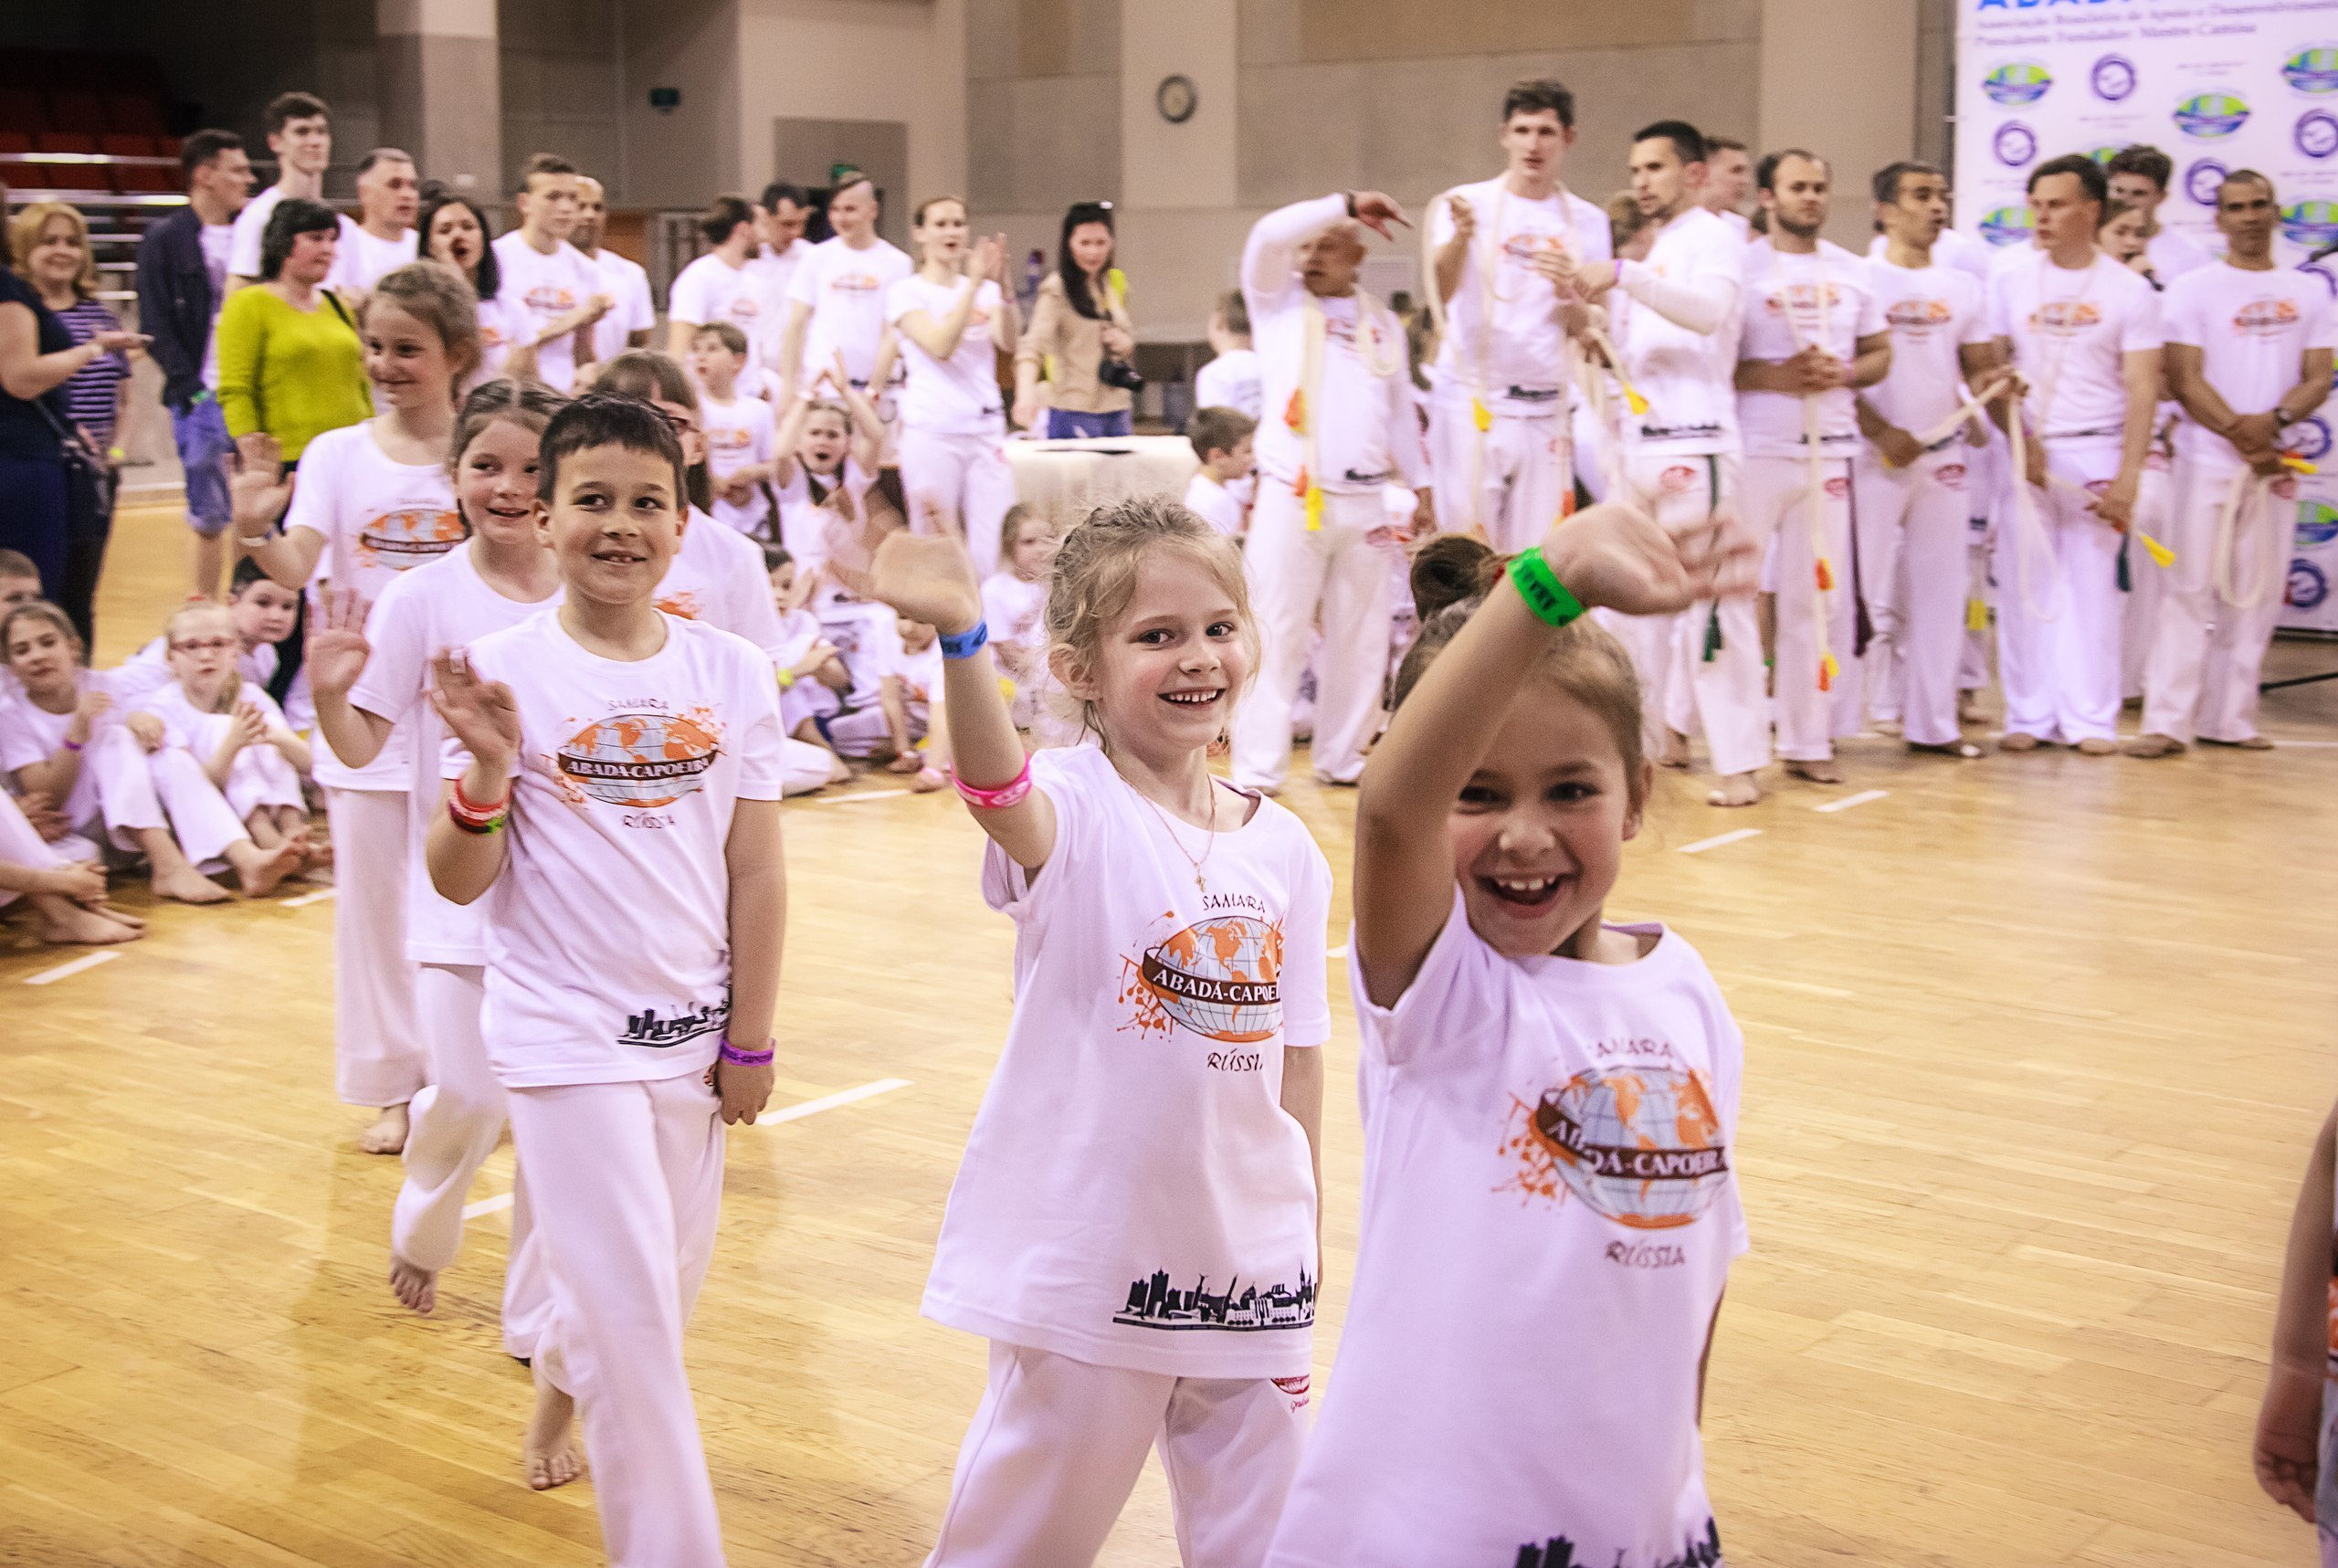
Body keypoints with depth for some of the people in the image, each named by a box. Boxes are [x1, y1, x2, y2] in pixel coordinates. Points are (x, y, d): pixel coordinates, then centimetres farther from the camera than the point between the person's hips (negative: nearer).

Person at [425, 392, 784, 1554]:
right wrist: (486, 772, -26)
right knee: (631, 1306, -2)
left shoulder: (732, 673, -1)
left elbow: (755, 871, 2)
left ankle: (560, 1387, 50)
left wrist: (750, 1043, 2)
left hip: (690, 1030, 4)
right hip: (565, 1033, -3)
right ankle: (671, 1546, 14)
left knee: (669, 1277, 17)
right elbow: (459, 881, -8)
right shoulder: (504, 671, -8)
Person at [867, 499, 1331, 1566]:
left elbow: (1295, 1059, 8)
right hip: (1084, 1256, -4)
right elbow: (997, 788, -38)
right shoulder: (1073, 809, -13)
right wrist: (962, 641, -57)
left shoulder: (1284, 849, 1)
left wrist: (1305, 1242, 12)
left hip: (1247, 1259, 4)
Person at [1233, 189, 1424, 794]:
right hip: (1291, 497, -3)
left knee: (1360, 636, 8)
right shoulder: (1278, 301, 6)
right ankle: (1257, 768, -4)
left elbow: (1399, 409, 20)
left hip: (1364, 502, 4)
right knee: (1275, 633, -7)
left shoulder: (1382, 322, 14)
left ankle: (1342, 757, 19)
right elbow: (1269, 234, -12)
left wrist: (1419, 483, 16)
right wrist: (1347, 203, -12)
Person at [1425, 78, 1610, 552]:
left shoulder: (1587, 222, 9)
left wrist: (1567, 292, -17)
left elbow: (1581, 327, 5)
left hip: (1545, 410, 3)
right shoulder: (1466, 204, 1)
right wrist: (1461, 236, -34)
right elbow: (1440, 293, -15)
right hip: (1469, 403, -3)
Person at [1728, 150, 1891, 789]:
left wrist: (1842, 374, -5)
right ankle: (1737, 742, 1)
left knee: (1820, 597, 7)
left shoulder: (1852, 272, 12)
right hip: (1753, 449, -4)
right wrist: (1774, 376, -18)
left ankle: (1808, 741, 17)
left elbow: (1879, 354, 16)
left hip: (1830, 451, 4)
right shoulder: (1740, 266, -1)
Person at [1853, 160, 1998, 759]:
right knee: (1870, 589, -4)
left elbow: (1977, 370, 14)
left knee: (1941, 591, 6)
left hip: (1946, 456, 5)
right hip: (1876, 456, -5)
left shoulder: (1962, 286, 12)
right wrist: (1881, 433, -16)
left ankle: (1933, 721, 13)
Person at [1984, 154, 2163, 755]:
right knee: (2024, 585, 1)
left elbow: (2142, 389, -2)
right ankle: (2028, 716, 10)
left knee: (2092, 585, 0)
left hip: (2095, 453, -1)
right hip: (2024, 452, 1)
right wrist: (2022, 442, -9)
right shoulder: (2010, 283, 5)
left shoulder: (2129, 291, 1)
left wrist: (2127, 476, -9)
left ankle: (2090, 719, 7)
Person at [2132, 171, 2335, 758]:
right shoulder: (2193, 288, 0)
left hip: (2275, 464, 4)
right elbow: (2184, 379, -7)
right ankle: (2168, 721, -7)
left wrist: (2275, 419, -15)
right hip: (2208, 461, -4)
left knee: (2258, 594, 6)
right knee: (2193, 589, -7)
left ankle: (2231, 719, 13)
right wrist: (2241, 436, -16)